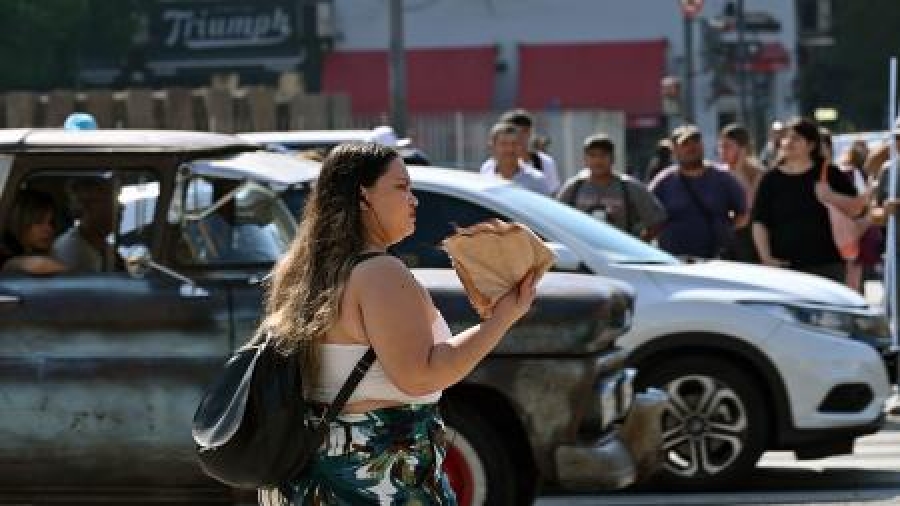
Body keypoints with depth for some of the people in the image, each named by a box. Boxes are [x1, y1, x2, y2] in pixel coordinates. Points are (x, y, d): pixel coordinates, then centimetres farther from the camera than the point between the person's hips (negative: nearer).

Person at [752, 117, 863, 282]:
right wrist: (766, 257, -4)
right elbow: (760, 223, 7)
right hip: (785, 266, 1)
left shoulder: (828, 174, 5)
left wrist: (832, 197, -15)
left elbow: (856, 207, 4)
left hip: (827, 265, -1)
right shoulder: (772, 179, 8)